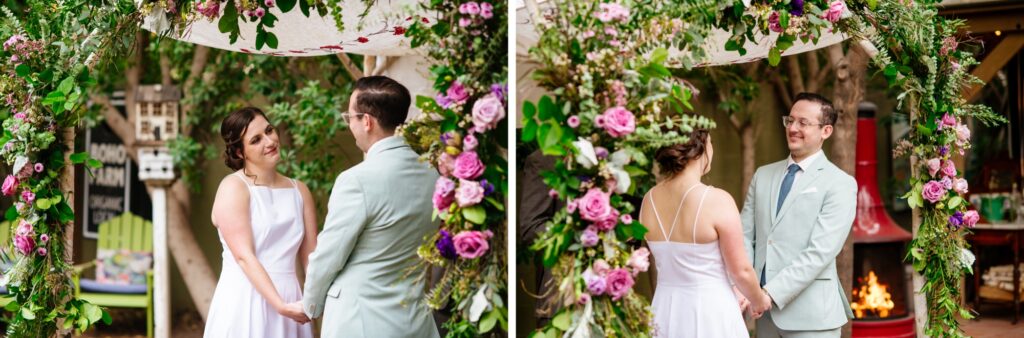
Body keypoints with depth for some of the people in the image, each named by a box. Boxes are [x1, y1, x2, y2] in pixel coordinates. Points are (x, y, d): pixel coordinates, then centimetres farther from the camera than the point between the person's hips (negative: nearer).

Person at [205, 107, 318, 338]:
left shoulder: (300, 191, 9)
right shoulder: (233, 187, -6)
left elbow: (310, 256, 5)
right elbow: (244, 256, -15)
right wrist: (280, 305, -24)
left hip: (289, 299, 5)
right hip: (245, 303, -5)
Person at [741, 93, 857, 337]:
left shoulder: (840, 184, -6)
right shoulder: (763, 175, 11)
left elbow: (821, 251, -15)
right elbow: (746, 236, 7)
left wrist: (772, 292, -19)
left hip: (811, 315, -4)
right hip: (765, 310, 5)